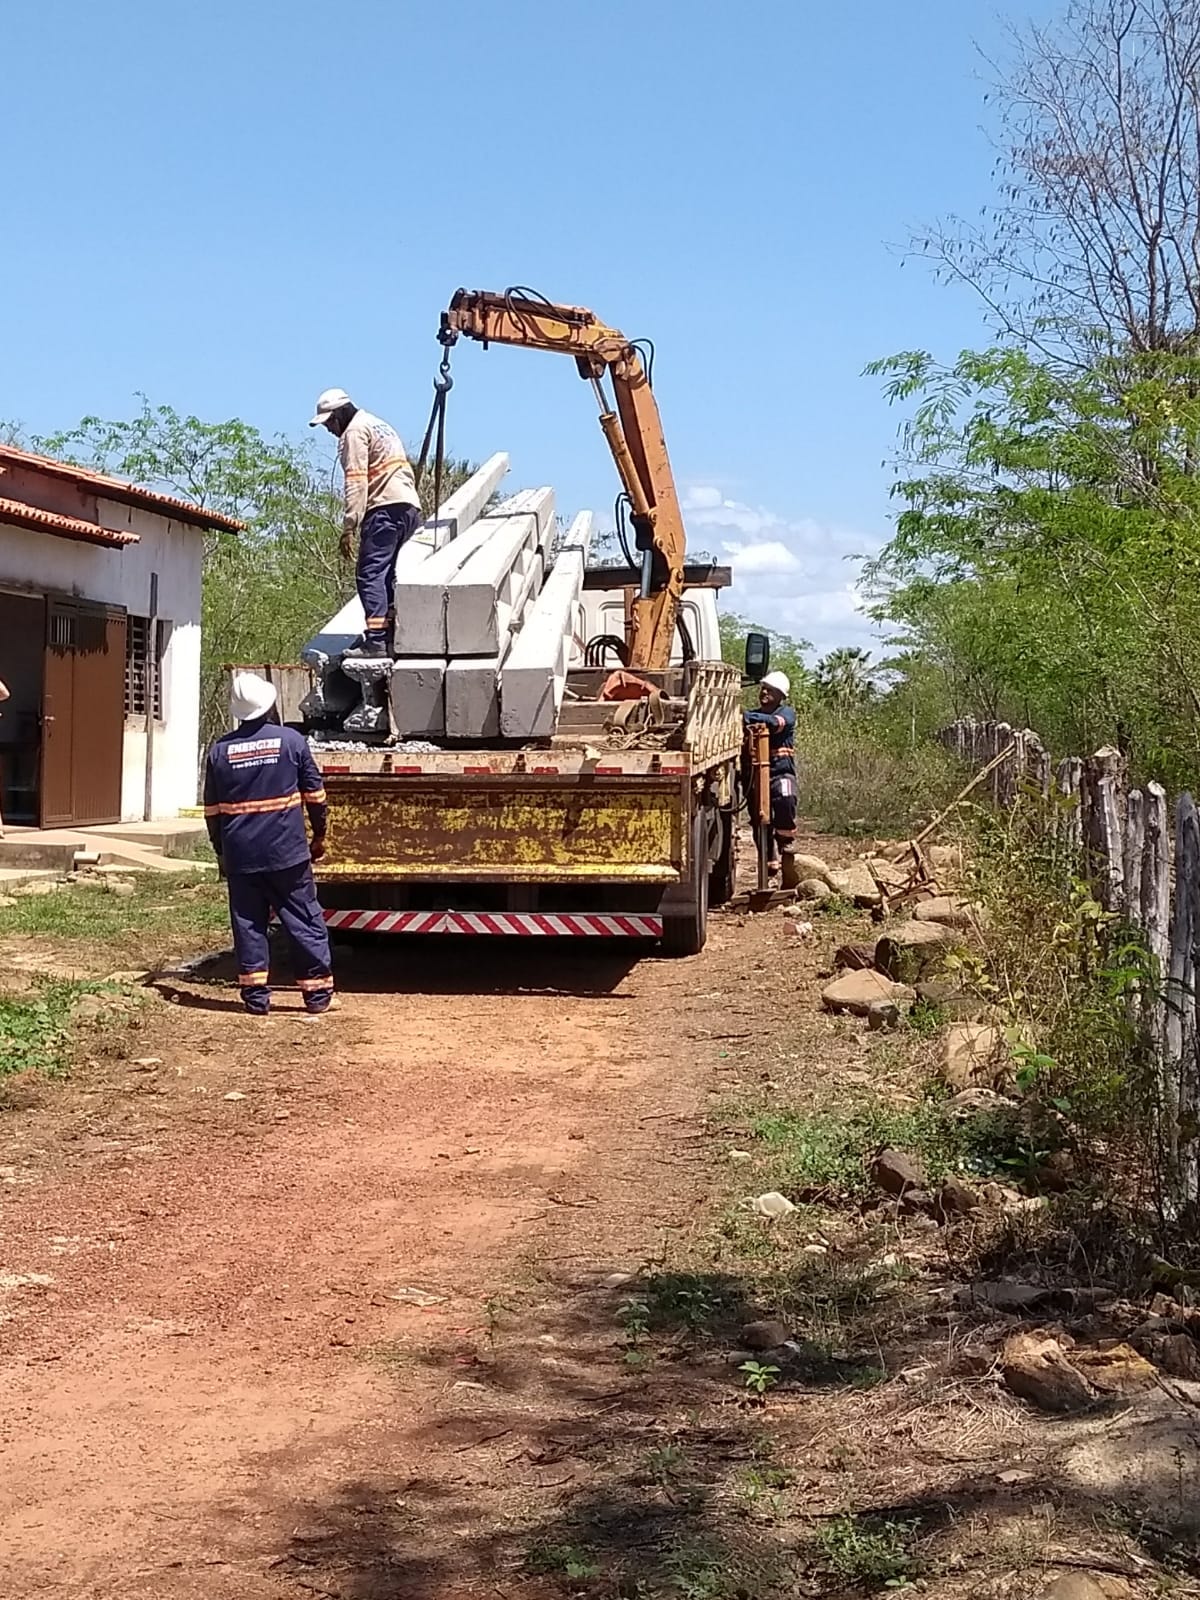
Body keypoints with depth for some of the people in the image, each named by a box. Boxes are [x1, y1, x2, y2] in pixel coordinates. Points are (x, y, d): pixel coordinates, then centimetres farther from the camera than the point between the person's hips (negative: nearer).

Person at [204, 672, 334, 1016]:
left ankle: (255, 995, 6)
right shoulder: (291, 741, -3)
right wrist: (319, 836, 15)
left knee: (248, 924, 7)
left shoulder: (220, 749, 3)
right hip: (287, 852, -2)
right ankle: (317, 992, 9)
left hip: (240, 855, 2)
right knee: (304, 922, 6)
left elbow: (212, 809, 8)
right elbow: (314, 794, 2)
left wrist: (221, 850, 19)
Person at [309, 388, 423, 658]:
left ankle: (376, 640, -20)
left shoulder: (355, 431, -1)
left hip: (385, 507, -10)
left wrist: (349, 528, -15)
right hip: (410, 506, 10)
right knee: (391, 575, 10)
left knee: (370, 574, -12)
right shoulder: (379, 424, 29)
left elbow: (357, 482, -12)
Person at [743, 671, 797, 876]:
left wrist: (746, 717, -37)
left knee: (785, 798, -33)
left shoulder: (786, 713, 1)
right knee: (761, 823, 0)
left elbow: (775, 722, -23)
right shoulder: (753, 715, 13)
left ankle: (786, 840, -11)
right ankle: (771, 865, 15)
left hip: (781, 773, -4)